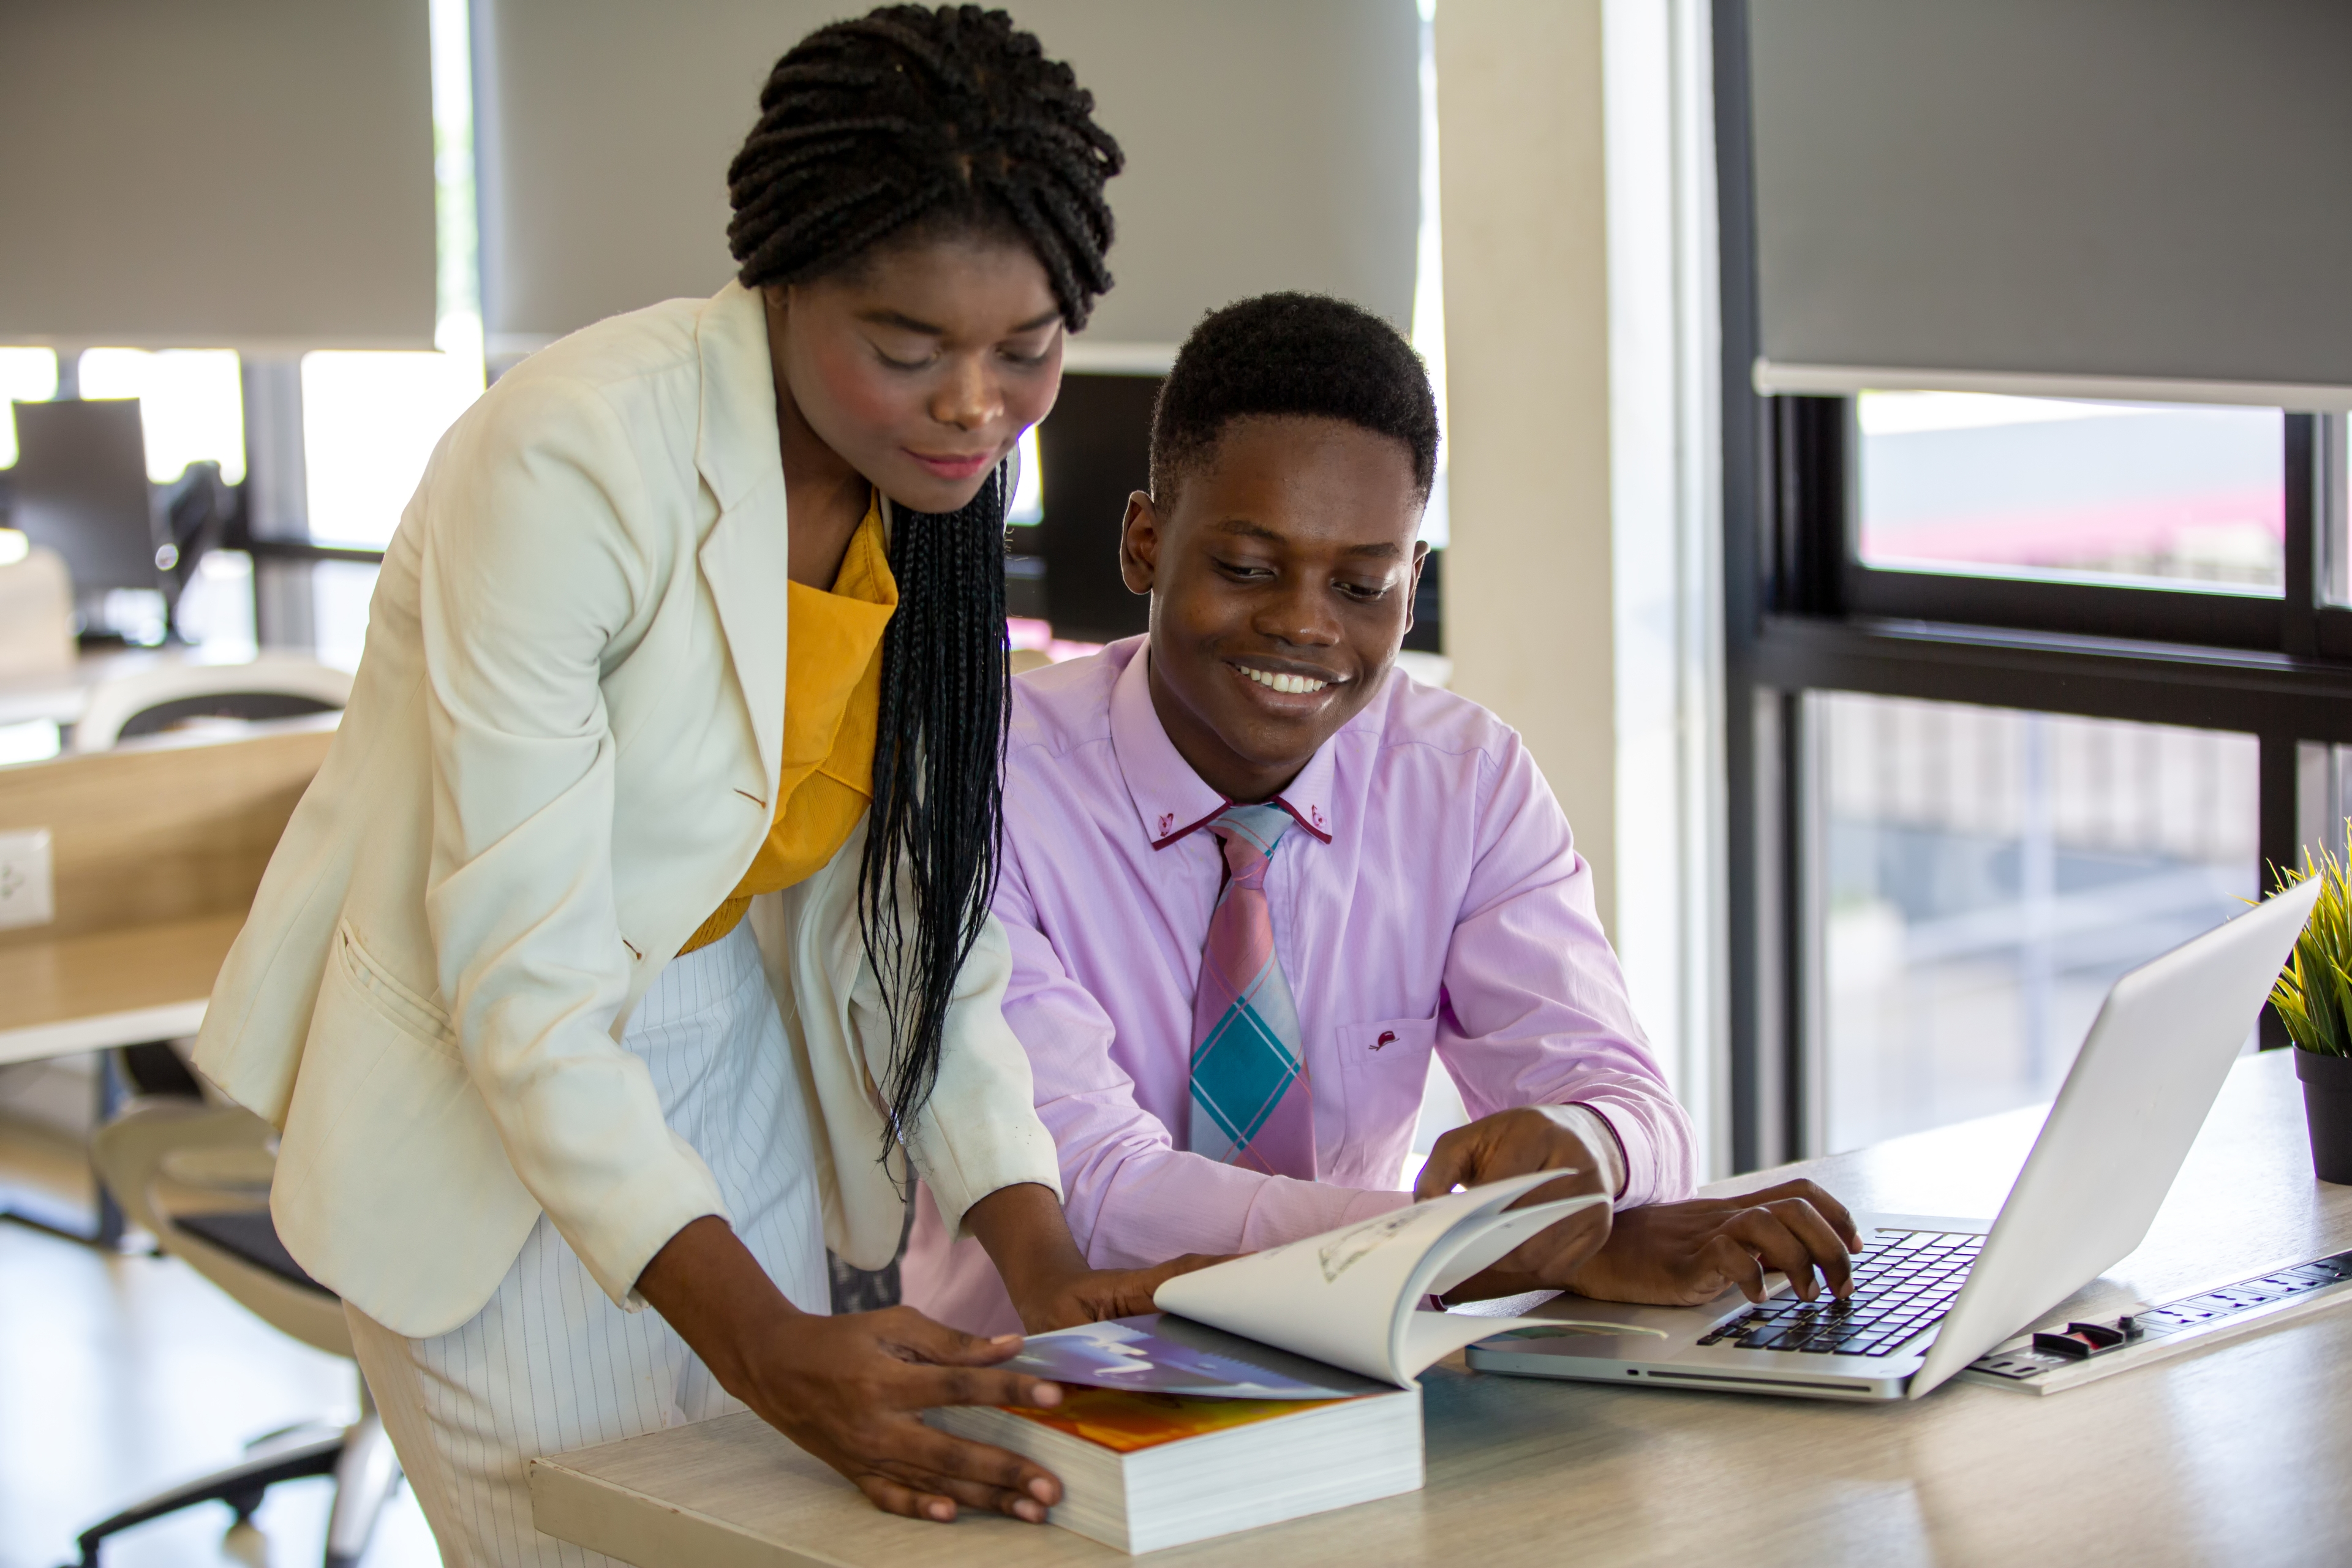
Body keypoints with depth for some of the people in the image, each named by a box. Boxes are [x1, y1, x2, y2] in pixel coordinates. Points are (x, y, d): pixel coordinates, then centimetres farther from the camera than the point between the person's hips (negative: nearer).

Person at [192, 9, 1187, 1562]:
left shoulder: (943, 476, -6)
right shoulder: (570, 458, -28)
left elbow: (922, 912, -5)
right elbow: (521, 981, -30)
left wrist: (1041, 1262, -18)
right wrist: (766, 1343, -39)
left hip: (725, 1061, 6)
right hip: (479, 1086, -6)